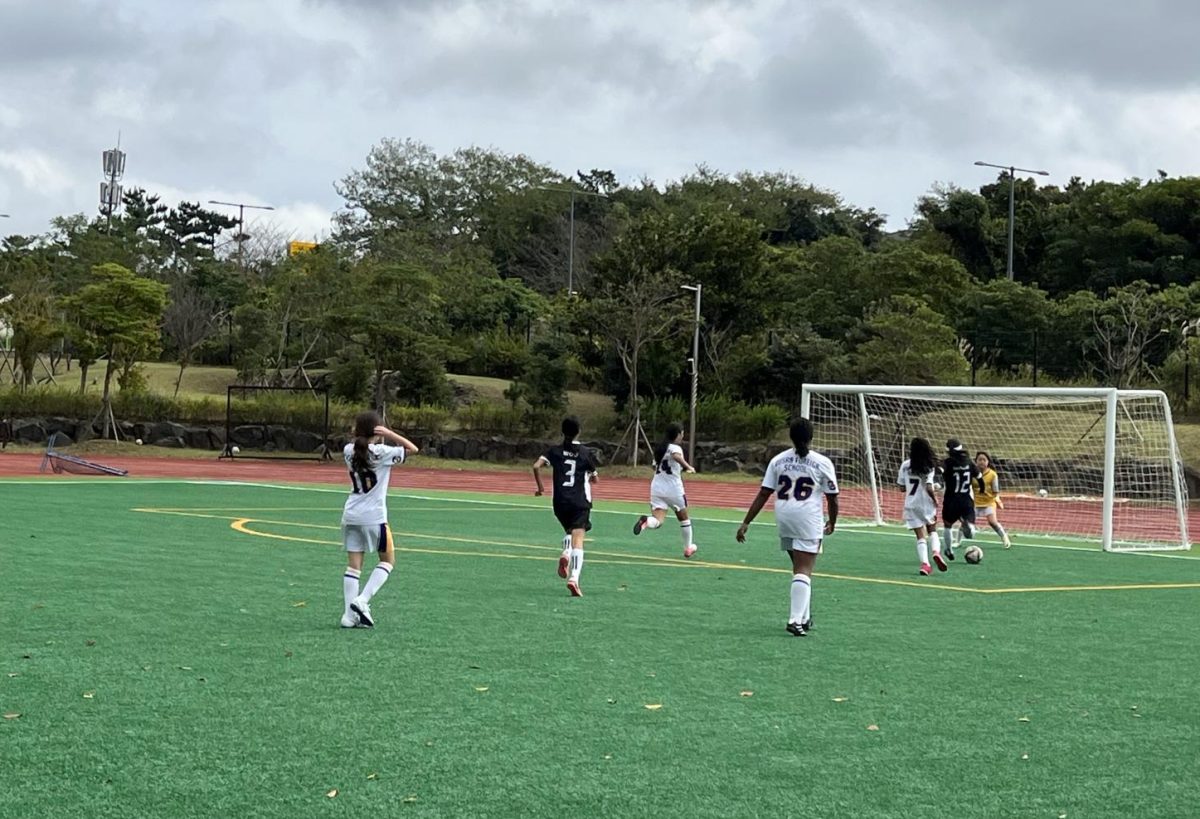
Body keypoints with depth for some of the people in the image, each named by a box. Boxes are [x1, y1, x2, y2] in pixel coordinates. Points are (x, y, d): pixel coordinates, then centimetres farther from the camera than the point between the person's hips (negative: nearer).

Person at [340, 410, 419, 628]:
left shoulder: (349, 452, 4)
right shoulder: (381, 452, -11)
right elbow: (412, 449, -5)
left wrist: (359, 435, 10)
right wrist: (389, 434, -7)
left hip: (351, 515, 5)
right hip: (374, 516, -5)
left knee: (353, 565, 6)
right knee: (388, 560, 11)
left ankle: (350, 615, -2)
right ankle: (362, 601, -6)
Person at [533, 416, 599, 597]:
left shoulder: (555, 451, 4)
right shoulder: (586, 453, 2)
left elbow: (536, 466, -10)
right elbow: (594, 479, 11)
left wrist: (540, 487, 1)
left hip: (560, 502, 3)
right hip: (580, 502, -3)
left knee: (569, 531, 27)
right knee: (578, 538, -9)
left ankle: (565, 554, -4)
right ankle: (574, 577, -26)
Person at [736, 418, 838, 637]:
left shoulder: (778, 460, 6)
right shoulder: (822, 463, -2)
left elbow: (763, 494, 2)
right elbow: (832, 497, 2)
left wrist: (746, 523, 4)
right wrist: (831, 523, 19)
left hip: (784, 520, 4)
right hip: (808, 520, -4)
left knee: (800, 568, 20)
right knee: (803, 571, -6)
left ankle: (804, 617, 24)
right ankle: (796, 619, -16)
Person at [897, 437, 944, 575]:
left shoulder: (905, 465, -3)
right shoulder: (929, 468, -11)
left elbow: (902, 487, 1)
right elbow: (929, 488, -19)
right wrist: (935, 500, -5)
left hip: (911, 505, 2)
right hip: (926, 504, -2)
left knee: (920, 536, 4)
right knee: (932, 530, 20)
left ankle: (924, 563, -11)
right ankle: (936, 551, -7)